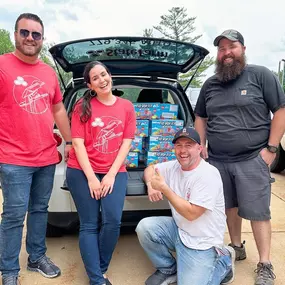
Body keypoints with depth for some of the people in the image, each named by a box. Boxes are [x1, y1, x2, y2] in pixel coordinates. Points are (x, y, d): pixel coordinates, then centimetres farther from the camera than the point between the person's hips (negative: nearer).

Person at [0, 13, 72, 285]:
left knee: (40, 209, 16)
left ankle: (37, 257, 33)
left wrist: (70, 142, 19)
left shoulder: (49, 72, 11)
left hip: (47, 158, 5)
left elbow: (58, 110, 19)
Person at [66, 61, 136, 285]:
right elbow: (77, 143, -4)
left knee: (113, 221, -12)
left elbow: (126, 143, 2)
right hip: (82, 171, -1)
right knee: (89, 225, -3)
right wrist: (91, 177, -11)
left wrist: (111, 174, -7)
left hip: (115, 172, 1)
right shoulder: (83, 106, 0)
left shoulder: (126, 106, 5)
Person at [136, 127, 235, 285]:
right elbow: (150, 168, 17)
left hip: (201, 243, -6)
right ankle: (168, 269, 10)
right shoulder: (174, 166, -1)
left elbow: (191, 213, -26)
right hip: (179, 230, 6)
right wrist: (151, 186, -6)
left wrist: (164, 188, -23)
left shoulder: (208, 174, -23)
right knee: (144, 227, -14)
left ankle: (223, 261, 14)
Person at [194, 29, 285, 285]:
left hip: (252, 160, -4)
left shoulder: (261, 75, -3)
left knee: (257, 212, 1)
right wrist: (201, 145, 8)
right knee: (230, 207, 15)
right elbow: (200, 117, 20)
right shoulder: (210, 85, 11)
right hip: (217, 161, 5)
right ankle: (237, 247, 34)